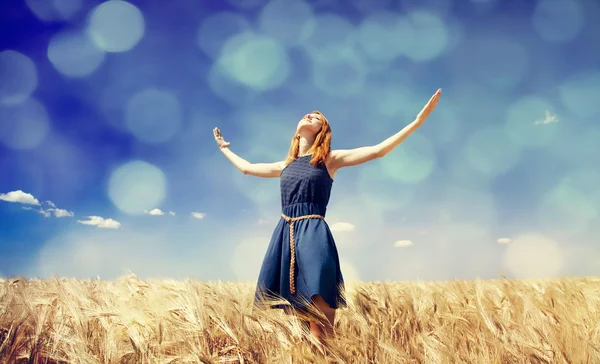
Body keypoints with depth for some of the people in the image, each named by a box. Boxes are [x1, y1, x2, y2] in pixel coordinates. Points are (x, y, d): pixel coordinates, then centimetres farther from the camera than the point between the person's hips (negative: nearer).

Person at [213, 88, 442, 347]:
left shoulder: (330, 159, 7)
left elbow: (377, 150, 0)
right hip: (284, 237, 5)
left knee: (320, 329, -11)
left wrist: (419, 120, -7)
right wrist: (224, 148, 47)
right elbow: (246, 168, 35)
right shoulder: (285, 166, 21)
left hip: (314, 237, -5)